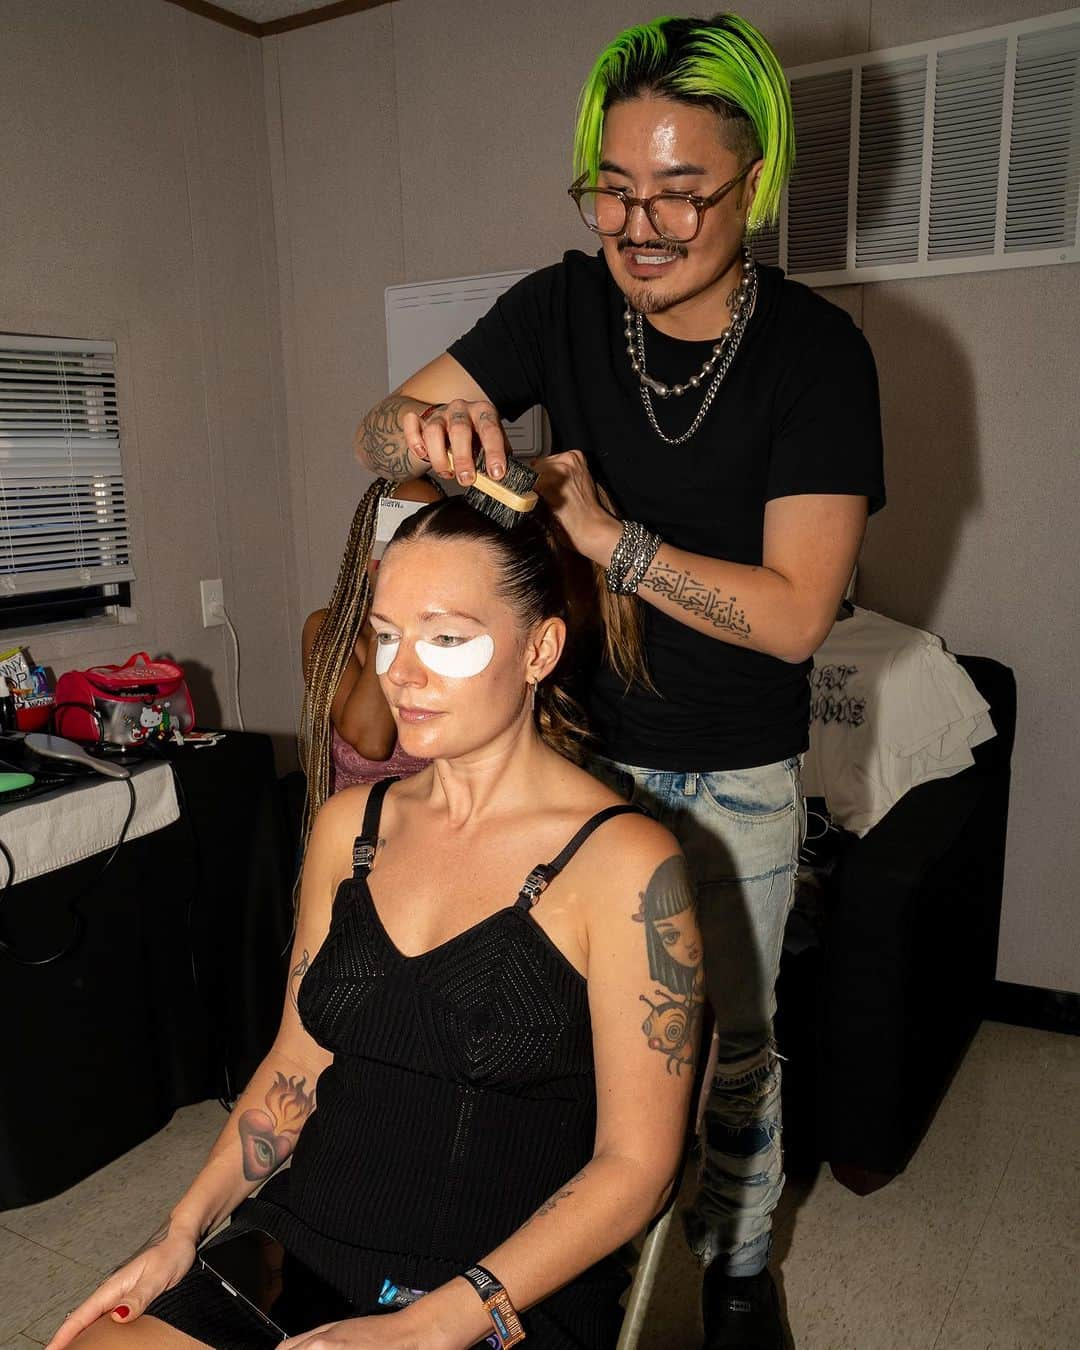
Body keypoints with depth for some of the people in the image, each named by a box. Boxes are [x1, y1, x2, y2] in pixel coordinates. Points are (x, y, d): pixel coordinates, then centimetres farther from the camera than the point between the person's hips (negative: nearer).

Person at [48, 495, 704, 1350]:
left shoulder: (625, 864, -13)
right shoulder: (349, 824, 5)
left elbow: (635, 1163, -11)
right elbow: (298, 1059, 12)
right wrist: (187, 1229, 1)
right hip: (293, 1247, 5)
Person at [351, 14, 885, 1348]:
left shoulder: (816, 351, -16)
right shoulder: (564, 306, -7)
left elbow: (792, 613, -22)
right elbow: (378, 430, -7)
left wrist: (606, 535, -28)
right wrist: (425, 426, -30)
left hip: (735, 775, -2)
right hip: (579, 739, 2)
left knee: (730, 1040, 16)